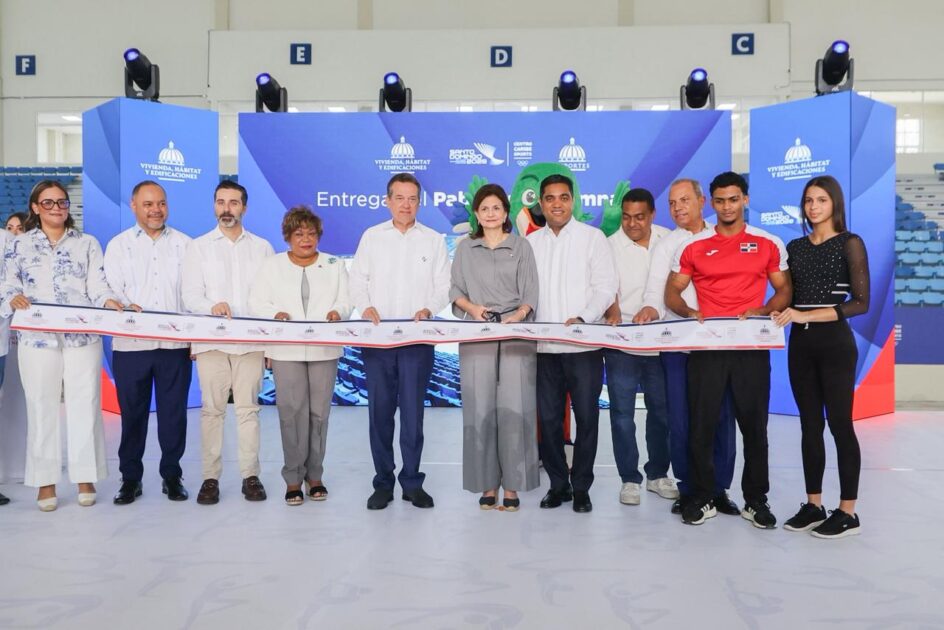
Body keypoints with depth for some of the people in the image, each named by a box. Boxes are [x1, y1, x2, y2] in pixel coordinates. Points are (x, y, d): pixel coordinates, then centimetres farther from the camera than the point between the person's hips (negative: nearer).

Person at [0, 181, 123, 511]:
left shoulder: (88, 244, 10)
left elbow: (97, 284, 1)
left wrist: (109, 302, -21)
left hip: (83, 338, 0)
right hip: (37, 339, 1)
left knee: (85, 406, 1)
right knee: (41, 408, 3)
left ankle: (86, 477, 11)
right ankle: (46, 482, 13)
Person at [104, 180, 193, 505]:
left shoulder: (184, 244, 9)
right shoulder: (119, 245, 9)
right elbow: (111, 291, 0)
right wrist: (127, 308, -22)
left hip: (175, 343, 0)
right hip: (130, 344, 0)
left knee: (174, 413, 5)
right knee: (132, 413, 7)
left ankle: (172, 475, 17)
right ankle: (130, 478, 19)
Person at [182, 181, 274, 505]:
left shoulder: (262, 247, 12)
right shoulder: (199, 246, 10)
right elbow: (190, 294, 1)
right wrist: (212, 306, -21)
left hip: (251, 341, 1)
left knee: (248, 408, 1)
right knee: (212, 409, 0)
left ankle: (250, 475, 7)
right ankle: (210, 477, 6)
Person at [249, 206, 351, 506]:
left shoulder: (335, 265, 13)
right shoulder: (272, 265, 10)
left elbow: (346, 301, 6)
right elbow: (256, 302, 4)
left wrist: (337, 311, -16)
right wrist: (276, 314, -16)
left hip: (324, 349, 1)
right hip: (287, 349, -1)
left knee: (319, 412, 2)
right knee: (292, 412, -5)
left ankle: (314, 475, 14)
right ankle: (293, 477, 5)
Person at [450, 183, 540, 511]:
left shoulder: (521, 246, 10)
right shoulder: (465, 248, 13)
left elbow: (530, 293, 4)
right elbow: (456, 291, 11)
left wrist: (519, 314, -14)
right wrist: (472, 307, -8)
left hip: (516, 334, -1)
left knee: (513, 409, -5)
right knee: (480, 408, -2)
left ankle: (512, 485, 2)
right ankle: (487, 482, 7)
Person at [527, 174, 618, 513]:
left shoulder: (593, 237, 3)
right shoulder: (531, 242, 13)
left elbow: (605, 286, -4)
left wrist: (583, 318, -18)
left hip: (583, 345, -3)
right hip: (543, 346, 3)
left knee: (586, 416, 1)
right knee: (548, 417, 7)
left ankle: (581, 487, 14)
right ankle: (558, 483, 20)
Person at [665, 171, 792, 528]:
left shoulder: (768, 244, 5)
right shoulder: (693, 247, 6)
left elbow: (784, 290, 8)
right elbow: (672, 292, 7)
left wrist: (762, 312, -12)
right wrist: (688, 312, -14)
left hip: (751, 347, 0)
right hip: (705, 346, 0)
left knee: (754, 424, 7)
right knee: (702, 424, 4)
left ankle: (756, 501, 19)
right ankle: (703, 499, 16)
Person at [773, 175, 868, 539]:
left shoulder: (850, 244, -4)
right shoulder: (795, 247, 11)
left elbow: (861, 302, -11)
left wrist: (807, 315, -18)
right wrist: (778, 312, -5)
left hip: (835, 343, -5)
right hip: (800, 344, 5)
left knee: (839, 424, 0)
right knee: (809, 425, 9)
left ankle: (848, 512, 9)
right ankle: (813, 505, 18)